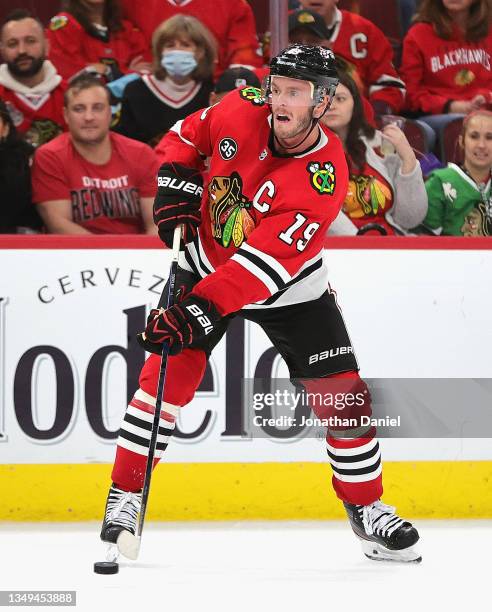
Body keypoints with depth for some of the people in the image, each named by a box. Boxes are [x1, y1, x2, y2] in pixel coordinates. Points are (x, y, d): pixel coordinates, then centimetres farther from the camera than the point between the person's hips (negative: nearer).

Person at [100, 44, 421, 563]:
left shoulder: (324, 177, -31)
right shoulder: (241, 111, -19)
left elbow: (265, 264, -38)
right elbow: (189, 134, 5)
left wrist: (197, 314, -44)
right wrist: (176, 185, -12)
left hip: (288, 287, -2)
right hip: (207, 260, 2)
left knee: (340, 390, -4)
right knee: (168, 372, -13)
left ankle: (366, 507, 14)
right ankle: (125, 496, -5)